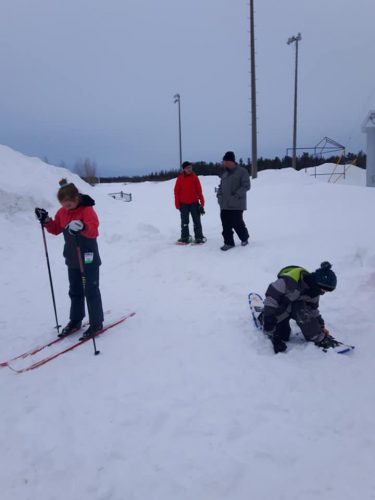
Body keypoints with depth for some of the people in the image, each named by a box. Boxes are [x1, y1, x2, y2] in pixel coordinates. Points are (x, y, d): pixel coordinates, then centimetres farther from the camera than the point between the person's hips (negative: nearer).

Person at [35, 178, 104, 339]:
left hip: (89, 260, -7)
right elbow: (56, 229, 14)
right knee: (75, 292, 17)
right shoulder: (62, 212, 3)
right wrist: (46, 221, -3)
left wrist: (82, 227, -52)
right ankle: (75, 321, 31)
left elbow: (93, 230, -32)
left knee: (91, 291, 1)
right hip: (72, 260, 7)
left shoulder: (87, 210, -17)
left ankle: (96, 324, 13)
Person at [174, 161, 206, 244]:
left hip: (194, 203, -1)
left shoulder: (194, 177, 0)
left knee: (196, 221, 2)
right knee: (184, 222, 8)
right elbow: (176, 191, 3)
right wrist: (177, 204, 0)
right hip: (183, 204, 1)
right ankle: (185, 237, 17)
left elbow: (199, 190, 0)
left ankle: (199, 237, 7)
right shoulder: (180, 178, 0)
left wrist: (201, 201, -5)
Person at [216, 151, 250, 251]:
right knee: (226, 225, 3)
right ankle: (229, 242, 13)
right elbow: (221, 186, 25)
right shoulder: (225, 174, 16)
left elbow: (246, 186, -11)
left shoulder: (242, 171, -5)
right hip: (224, 205, 6)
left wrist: (236, 195, -19)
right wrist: (219, 194, 6)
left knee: (237, 223, -1)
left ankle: (244, 238, 25)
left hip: (236, 204, -6)